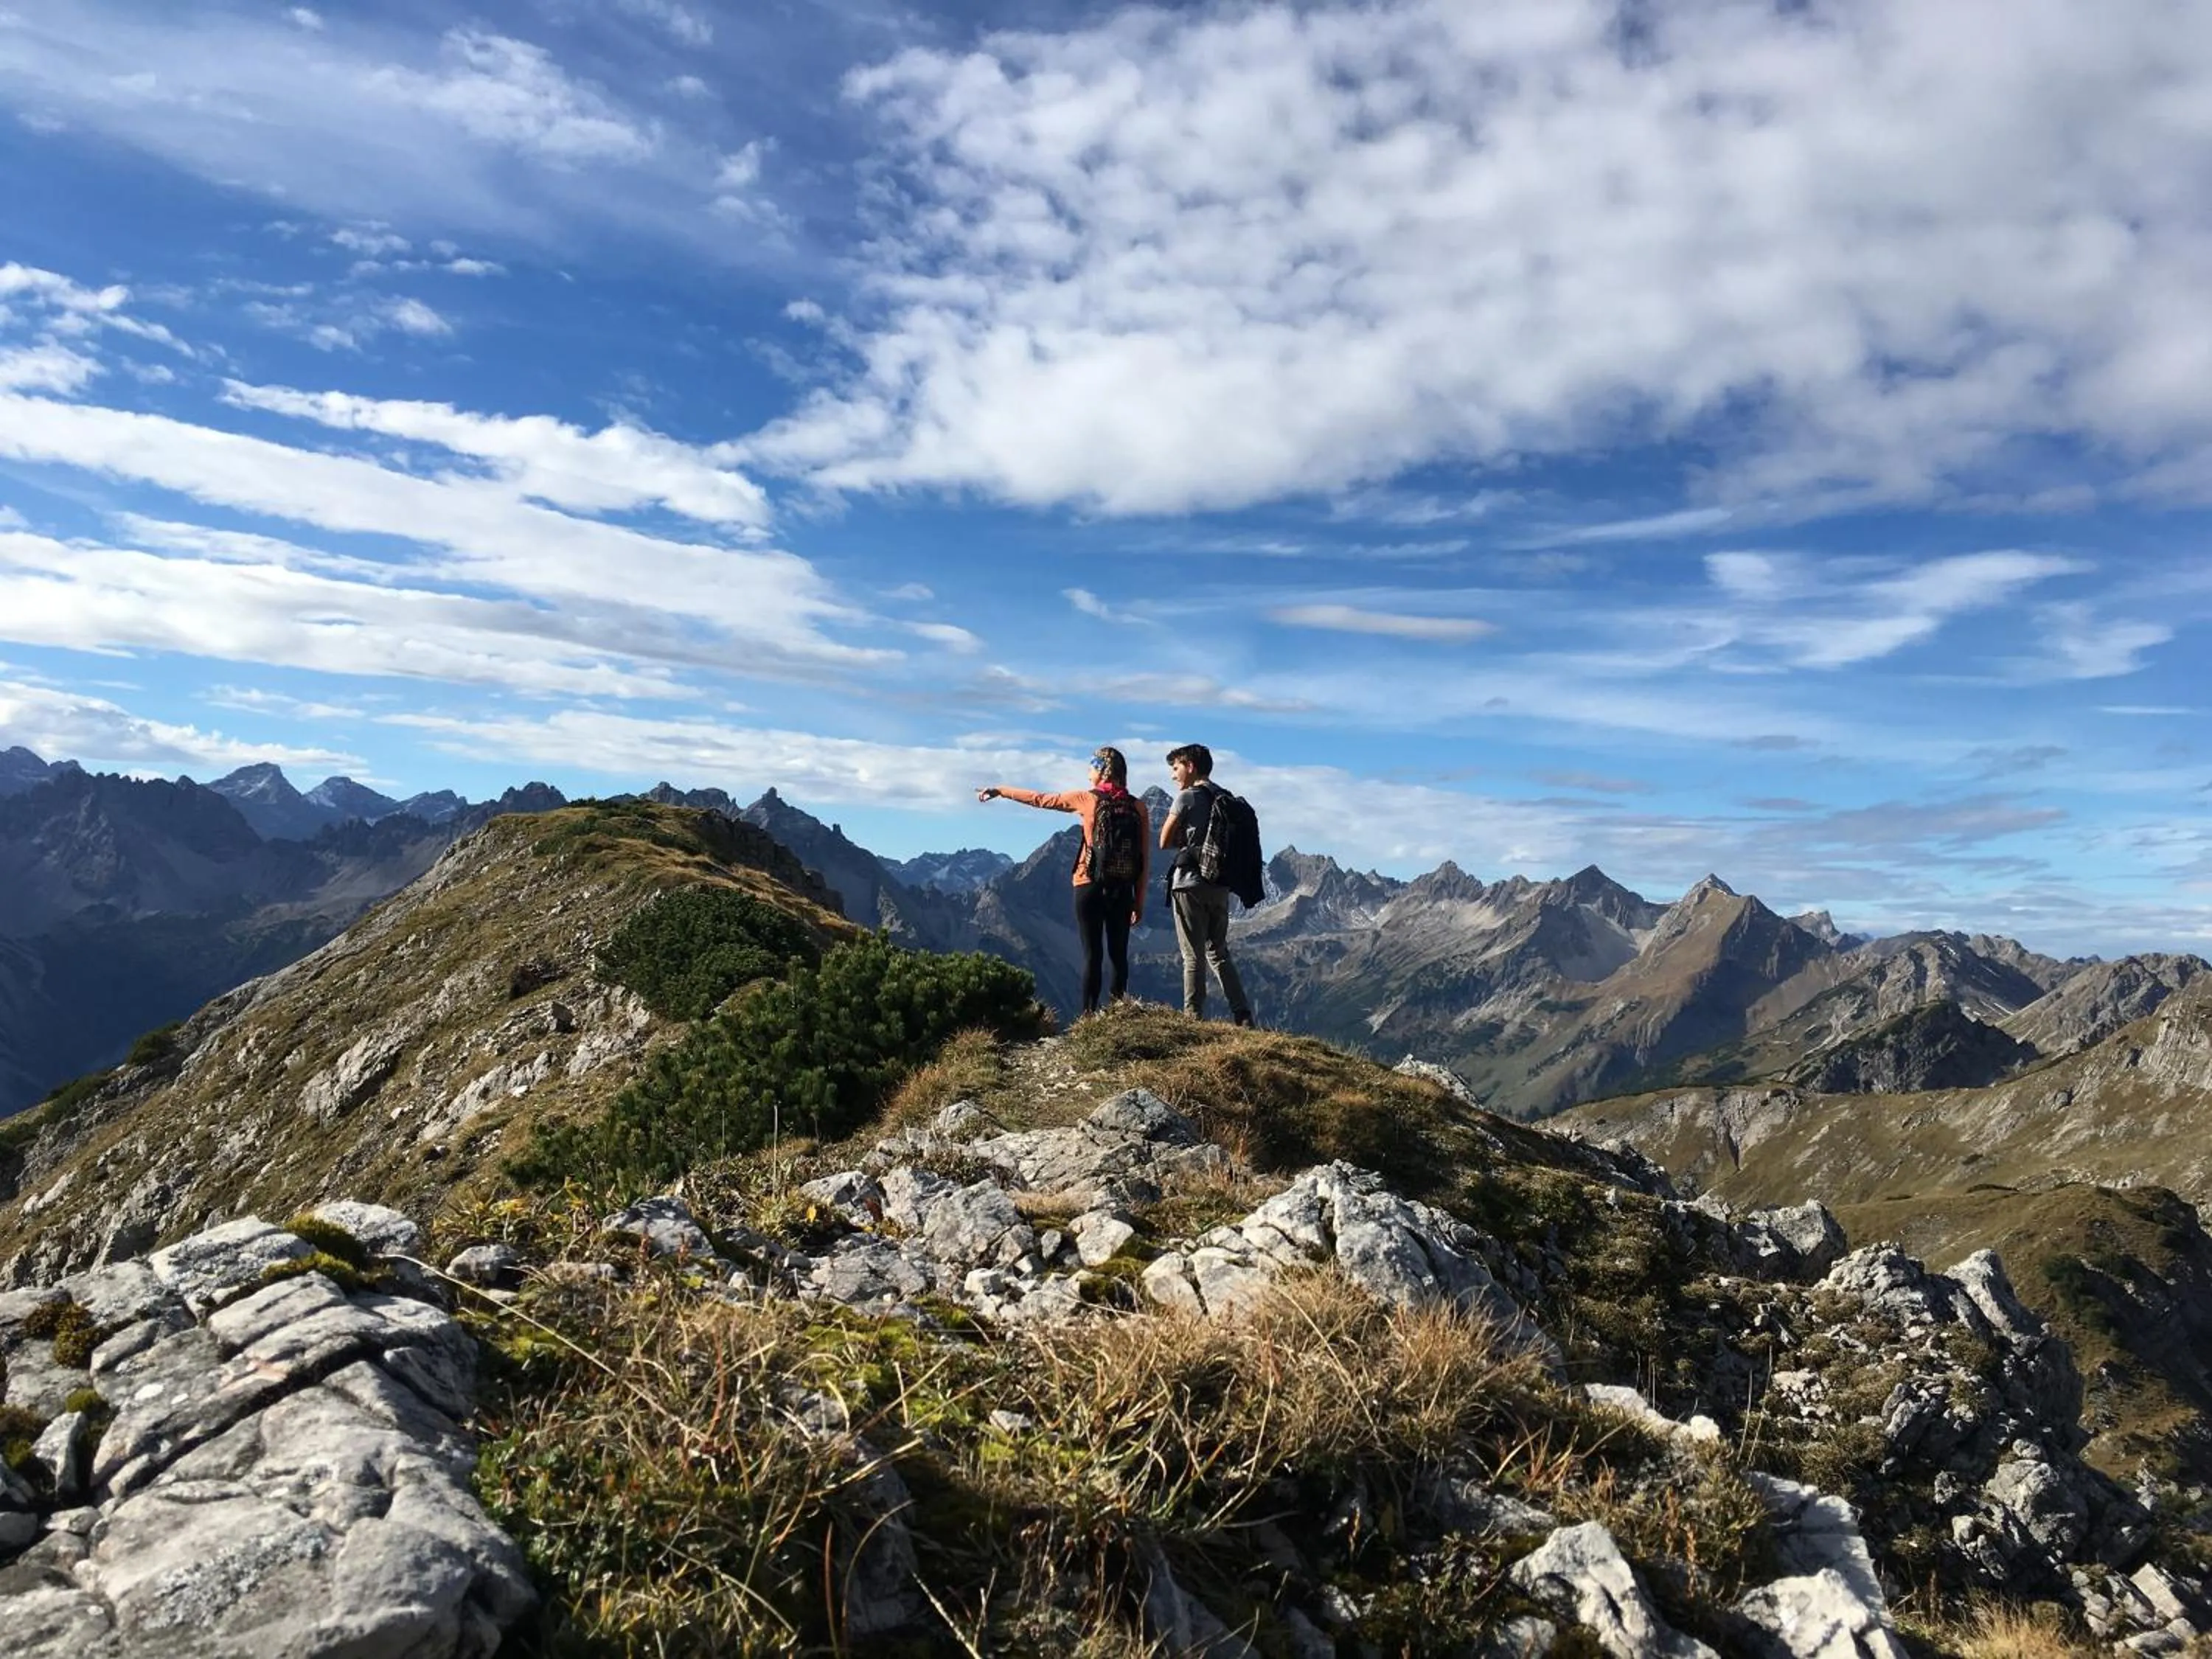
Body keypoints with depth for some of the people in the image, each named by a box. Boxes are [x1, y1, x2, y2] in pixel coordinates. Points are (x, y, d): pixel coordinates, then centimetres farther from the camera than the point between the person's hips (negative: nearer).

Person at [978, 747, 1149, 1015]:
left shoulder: (1087, 799, -2)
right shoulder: (1138, 807, 4)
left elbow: (1039, 799, 9)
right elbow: (1146, 860, 3)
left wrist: (999, 790, 22)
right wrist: (1140, 902, 11)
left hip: (1091, 887, -3)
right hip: (1124, 891, 3)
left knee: (1092, 955, -3)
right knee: (1119, 955, 10)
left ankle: (1089, 1016, -6)